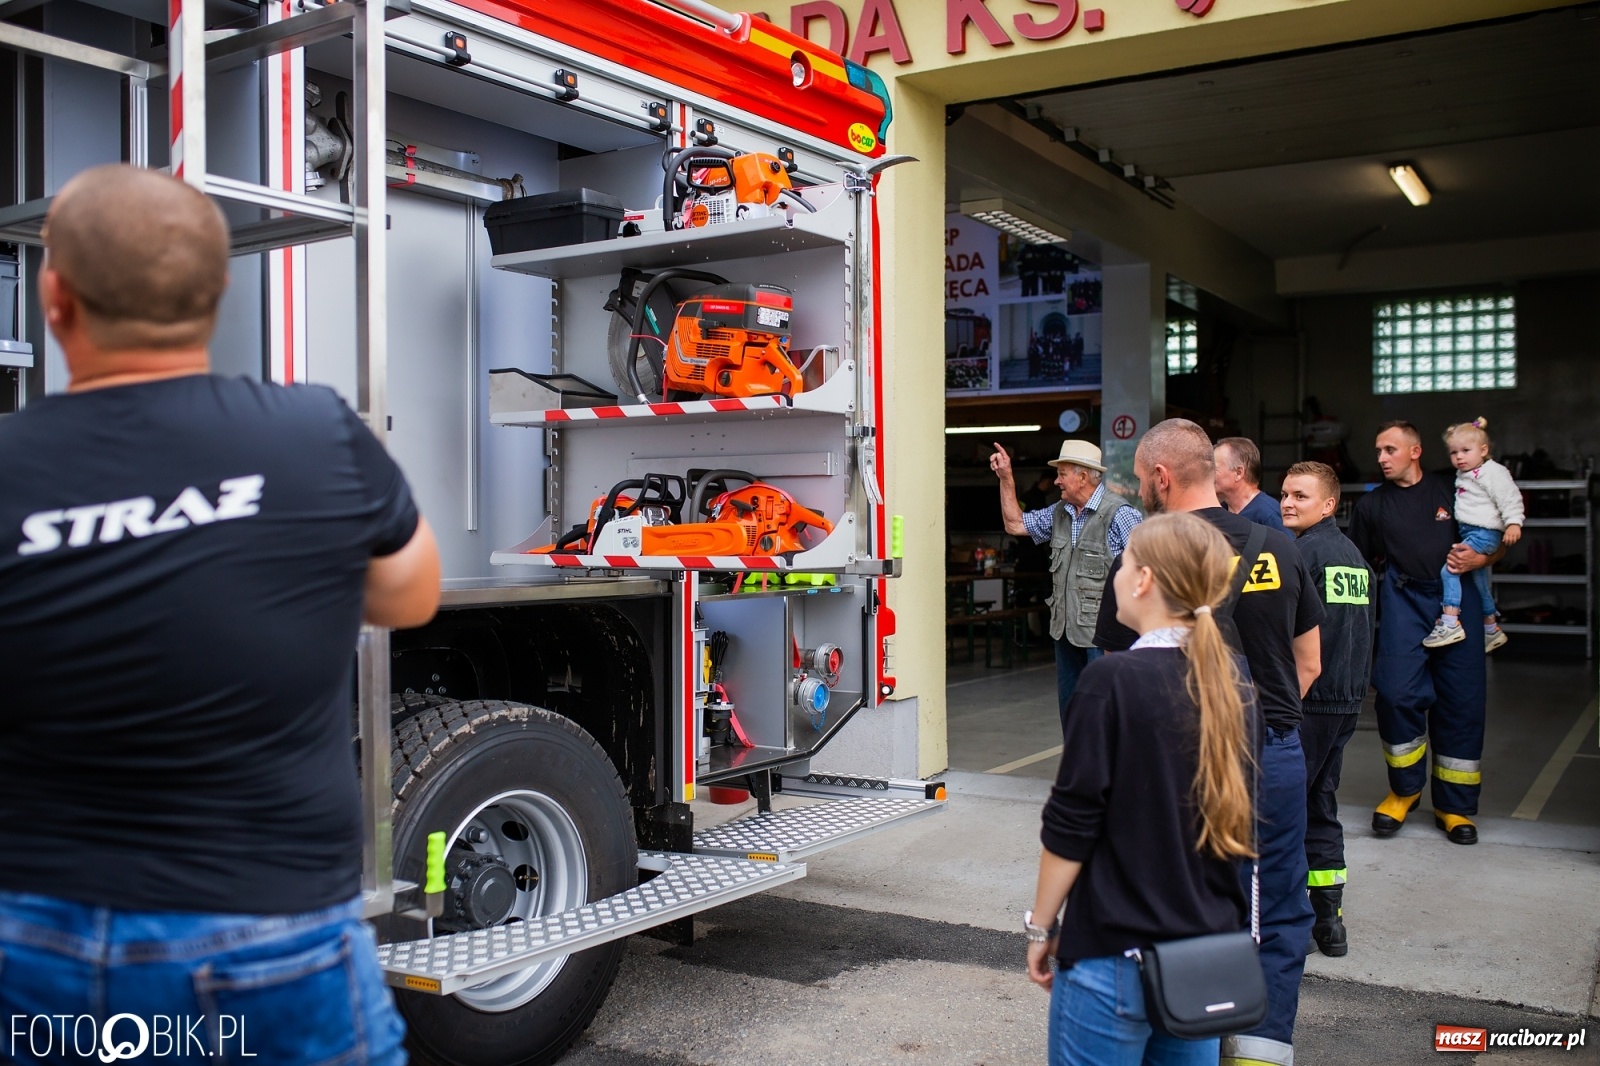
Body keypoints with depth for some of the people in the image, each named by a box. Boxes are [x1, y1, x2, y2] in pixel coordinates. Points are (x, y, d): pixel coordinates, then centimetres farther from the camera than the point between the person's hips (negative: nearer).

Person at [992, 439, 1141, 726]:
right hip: (1065, 629, 8)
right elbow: (1015, 524, 21)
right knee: (1069, 710, 16)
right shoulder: (1060, 512, 12)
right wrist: (1006, 478, 15)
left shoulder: (1119, 514, -13)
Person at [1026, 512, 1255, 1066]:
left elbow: (1071, 826, -14)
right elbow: (1236, 819, 12)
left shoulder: (1114, 680, -17)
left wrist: (1040, 925, -3)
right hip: (1212, 954, 6)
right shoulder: (1231, 684, 1)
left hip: (1117, 956, -6)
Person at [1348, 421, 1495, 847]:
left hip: (1457, 601, 0)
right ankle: (1404, 789, 8)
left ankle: (1454, 806, 16)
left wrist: (1479, 558, -6)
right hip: (1403, 603, 0)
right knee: (1398, 693, -16)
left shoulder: (1452, 489, 9)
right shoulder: (1371, 505, 12)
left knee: (1461, 703, 2)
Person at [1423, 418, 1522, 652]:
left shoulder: (1492, 472, -12)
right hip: (1470, 533, 10)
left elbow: (1510, 499, -18)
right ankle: (1491, 629, 33)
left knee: (1449, 569, -20)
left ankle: (1450, 624, -21)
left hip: (1484, 533, -10)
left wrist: (1513, 523, -26)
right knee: (1479, 580, 19)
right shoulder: (1463, 475, 15)